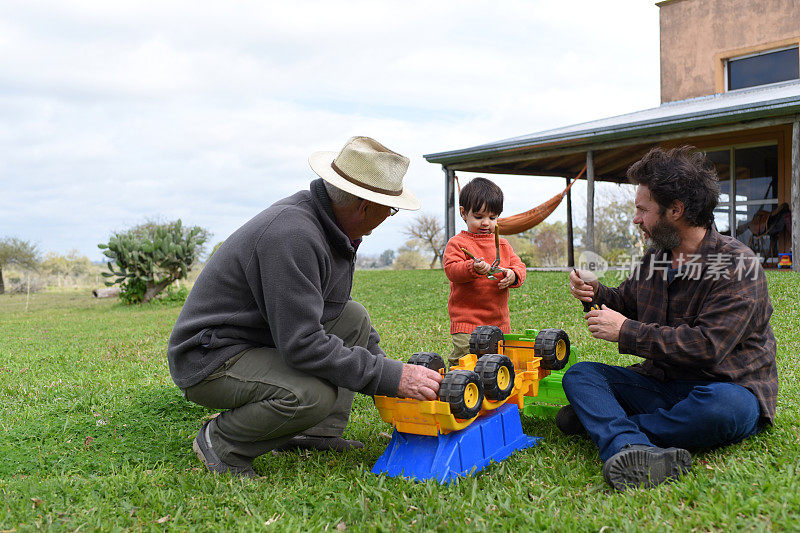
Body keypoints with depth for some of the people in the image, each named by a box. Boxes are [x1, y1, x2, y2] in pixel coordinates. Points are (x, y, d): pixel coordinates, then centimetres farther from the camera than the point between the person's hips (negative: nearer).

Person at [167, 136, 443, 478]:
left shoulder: (333, 228, 3)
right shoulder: (291, 235, -29)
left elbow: (331, 309, 17)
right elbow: (302, 343, -32)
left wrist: (385, 366, 12)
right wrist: (390, 377, -26)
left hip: (264, 340, 10)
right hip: (210, 359, -10)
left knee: (355, 318, 7)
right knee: (313, 393, -32)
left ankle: (318, 434, 5)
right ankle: (222, 441, -5)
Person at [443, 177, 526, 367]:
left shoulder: (503, 244, 15)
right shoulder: (457, 243, -2)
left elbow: (519, 266, 12)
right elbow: (451, 270, -14)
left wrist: (513, 275, -13)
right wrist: (473, 268, -33)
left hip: (500, 322, 5)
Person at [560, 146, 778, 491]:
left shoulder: (738, 265, -15)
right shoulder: (655, 257, 8)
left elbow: (707, 346, -25)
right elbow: (627, 303, 24)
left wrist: (627, 332, -21)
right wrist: (596, 294, 1)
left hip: (728, 387, -6)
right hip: (661, 382, 6)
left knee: (724, 406, -40)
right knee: (580, 374, -12)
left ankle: (601, 423, -25)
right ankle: (631, 450, -42)